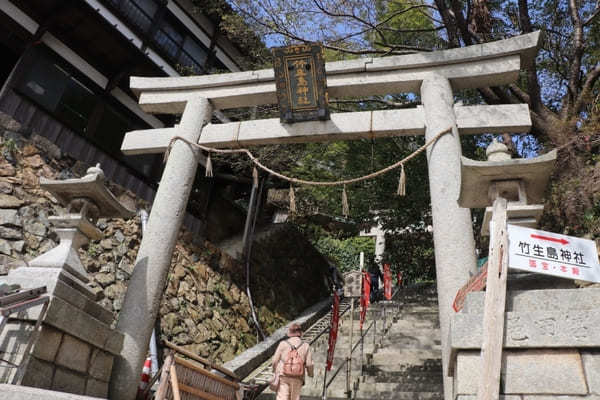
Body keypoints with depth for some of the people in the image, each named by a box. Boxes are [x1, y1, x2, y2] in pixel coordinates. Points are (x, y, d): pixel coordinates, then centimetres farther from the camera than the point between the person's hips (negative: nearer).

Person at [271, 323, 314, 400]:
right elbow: (309, 364, -4)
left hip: (283, 376, -1)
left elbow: (275, 360, -1)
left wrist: (275, 370, 19)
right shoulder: (305, 346, -2)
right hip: (297, 378, 1)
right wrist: (311, 373, 16)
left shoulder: (283, 344, -4)